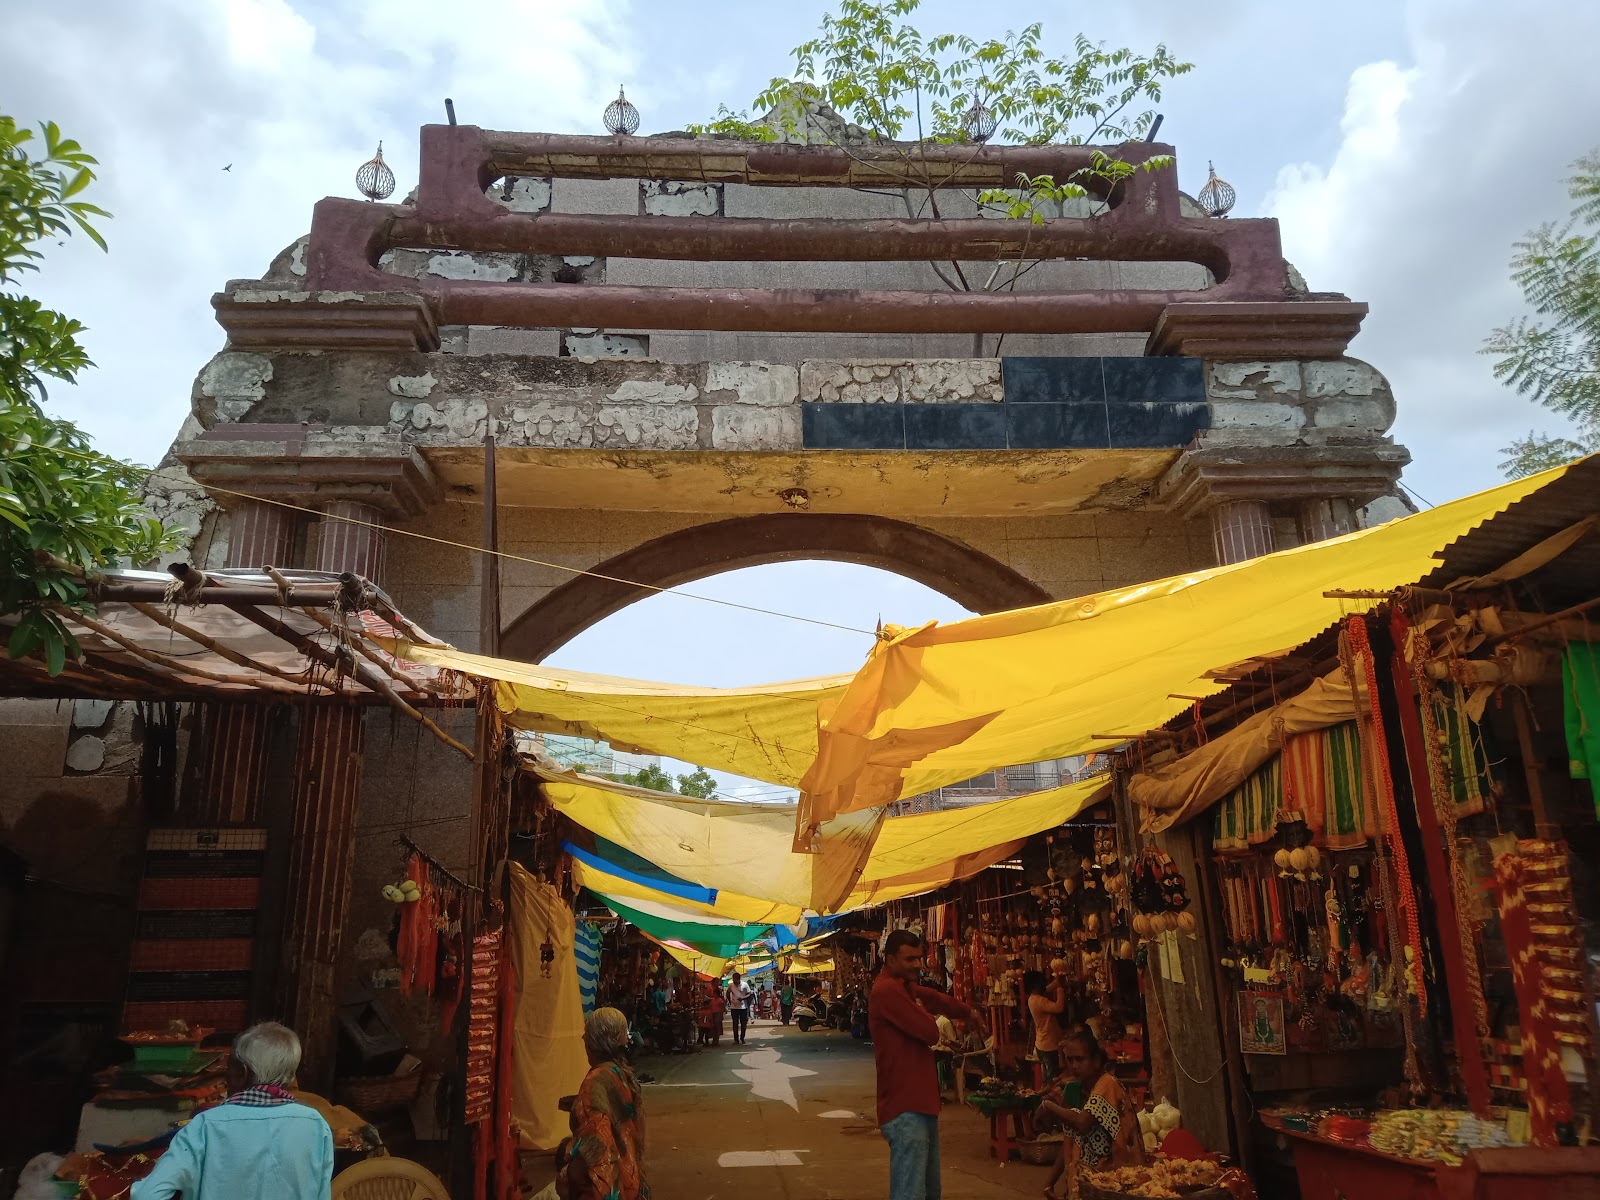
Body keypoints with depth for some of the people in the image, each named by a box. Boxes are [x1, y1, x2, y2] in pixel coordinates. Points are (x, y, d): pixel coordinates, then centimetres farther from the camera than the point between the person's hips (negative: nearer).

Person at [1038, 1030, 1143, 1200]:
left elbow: (1083, 1123, -29)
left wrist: (1049, 1106, -15)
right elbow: (1070, 1141, 11)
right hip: (1093, 1170, 7)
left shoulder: (1107, 1083, -16)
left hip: (1119, 1168, -7)